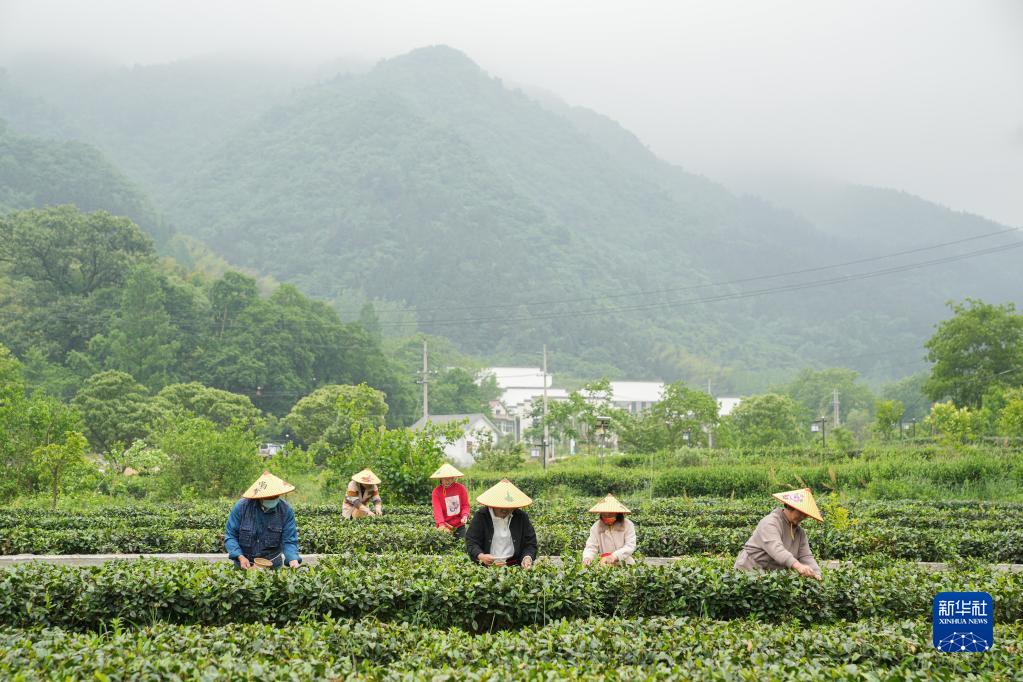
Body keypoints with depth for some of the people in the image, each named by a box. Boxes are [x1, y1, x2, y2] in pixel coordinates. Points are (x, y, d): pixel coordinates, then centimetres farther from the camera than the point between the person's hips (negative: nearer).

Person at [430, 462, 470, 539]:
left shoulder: (461, 488, 0)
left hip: (459, 526, 2)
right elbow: (437, 509, -15)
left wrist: (465, 515, -18)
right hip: (445, 527, -2)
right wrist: (441, 524, -29)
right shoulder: (437, 491, -6)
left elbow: (465, 505, 3)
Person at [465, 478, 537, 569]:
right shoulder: (480, 516, 6)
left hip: (515, 565, 1)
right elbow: (471, 541, 2)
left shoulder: (521, 517, 11)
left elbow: (530, 543, 15)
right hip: (486, 566, -1)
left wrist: (527, 558, -7)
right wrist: (480, 556, -18)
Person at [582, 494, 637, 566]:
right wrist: (587, 558, -22)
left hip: (625, 565, -2)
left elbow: (630, 546, -8)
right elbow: (591, 547, 1)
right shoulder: (596, 527, 6)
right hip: (605, 566, 2)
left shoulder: (627, 525, 0)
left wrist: (615, 556, -24)